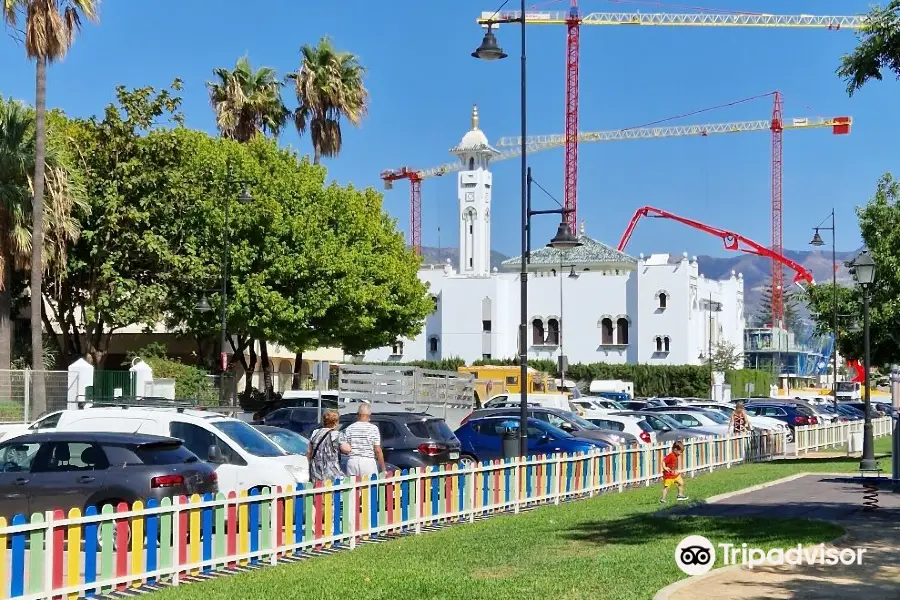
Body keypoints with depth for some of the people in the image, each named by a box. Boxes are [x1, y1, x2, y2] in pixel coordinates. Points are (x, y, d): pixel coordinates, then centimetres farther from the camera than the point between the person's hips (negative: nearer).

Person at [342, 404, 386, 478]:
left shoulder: (349, 428, 5)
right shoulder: (373, 428, -3)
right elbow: (378, 450, -5)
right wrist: (383, 469, 1)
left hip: (352, 461, 3)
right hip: (368, 462, -3)